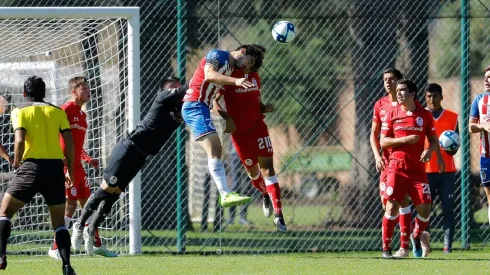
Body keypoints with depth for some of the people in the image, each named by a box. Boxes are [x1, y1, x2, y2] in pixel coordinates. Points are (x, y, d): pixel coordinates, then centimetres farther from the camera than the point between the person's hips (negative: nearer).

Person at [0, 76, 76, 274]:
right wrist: (70, 171, 12)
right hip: (56, 167, 3)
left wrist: (16, 162, 6)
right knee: (59, 222, 11)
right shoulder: (57, 111, 13)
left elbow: (20, 140, -10)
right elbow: (69, 142, 4)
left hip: (32, 166, -3)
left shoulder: (20, 111, 4)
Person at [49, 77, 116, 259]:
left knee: (88, 203, 12)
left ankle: (97, 245, 19)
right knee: (70, 205, -10)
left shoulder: (82, 115, 17)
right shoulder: (66, 110, -11)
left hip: (78, 166, 9)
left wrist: (88, 159, 12)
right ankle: (55, 249, -4)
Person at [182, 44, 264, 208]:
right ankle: (225, 194, -28)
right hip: (194, 105, -11)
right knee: (213, 149, -19)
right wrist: (235, 81, -38)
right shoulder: (217, 55, -7)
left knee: (216, 150, 8)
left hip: (201, 108, 11)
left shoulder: (231, 69, 20)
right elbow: (209, 75, -27)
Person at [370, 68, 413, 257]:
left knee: (402, 198, -9)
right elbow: (374, 134, 12)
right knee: (386, 199, 2)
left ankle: (404, 246, -7)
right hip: (387, 159, 4)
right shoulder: (380, 105, 9)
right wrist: (377, 155, -2)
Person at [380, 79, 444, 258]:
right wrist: (405, 139, -13)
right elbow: (383, 142, 1)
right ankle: (386, 248, -3)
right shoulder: (392, 114, 4)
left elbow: (433, 140, 11)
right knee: (392, 205, -11)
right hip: (397, 167, -1)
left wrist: (430, 150, -12)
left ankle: (417, 237, 23)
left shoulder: (425, 115, 5)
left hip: (418, 169, 1)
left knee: (424, 207, -6)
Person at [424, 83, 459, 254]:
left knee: (448, 209, -3)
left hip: (447, 170, 1)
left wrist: (452, 148, -12)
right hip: (425, 170, -1)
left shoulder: (452, 117, 8)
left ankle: (448, 245, -3)